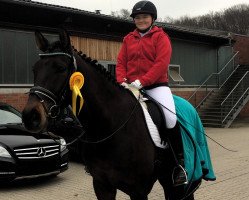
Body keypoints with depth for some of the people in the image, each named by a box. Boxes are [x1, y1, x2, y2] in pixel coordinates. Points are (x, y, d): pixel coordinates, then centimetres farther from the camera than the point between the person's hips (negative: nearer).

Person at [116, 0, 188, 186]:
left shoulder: (161, 37, 4)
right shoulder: (129, 39, 17)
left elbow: (161, 63, -9)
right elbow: (121, 62, 12)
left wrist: (142, 81, -20)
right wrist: (123, 81, -8)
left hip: (156, 85, -4)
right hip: (131, 86, 5)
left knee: (170, 117, -26)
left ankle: (180, 163, -10)